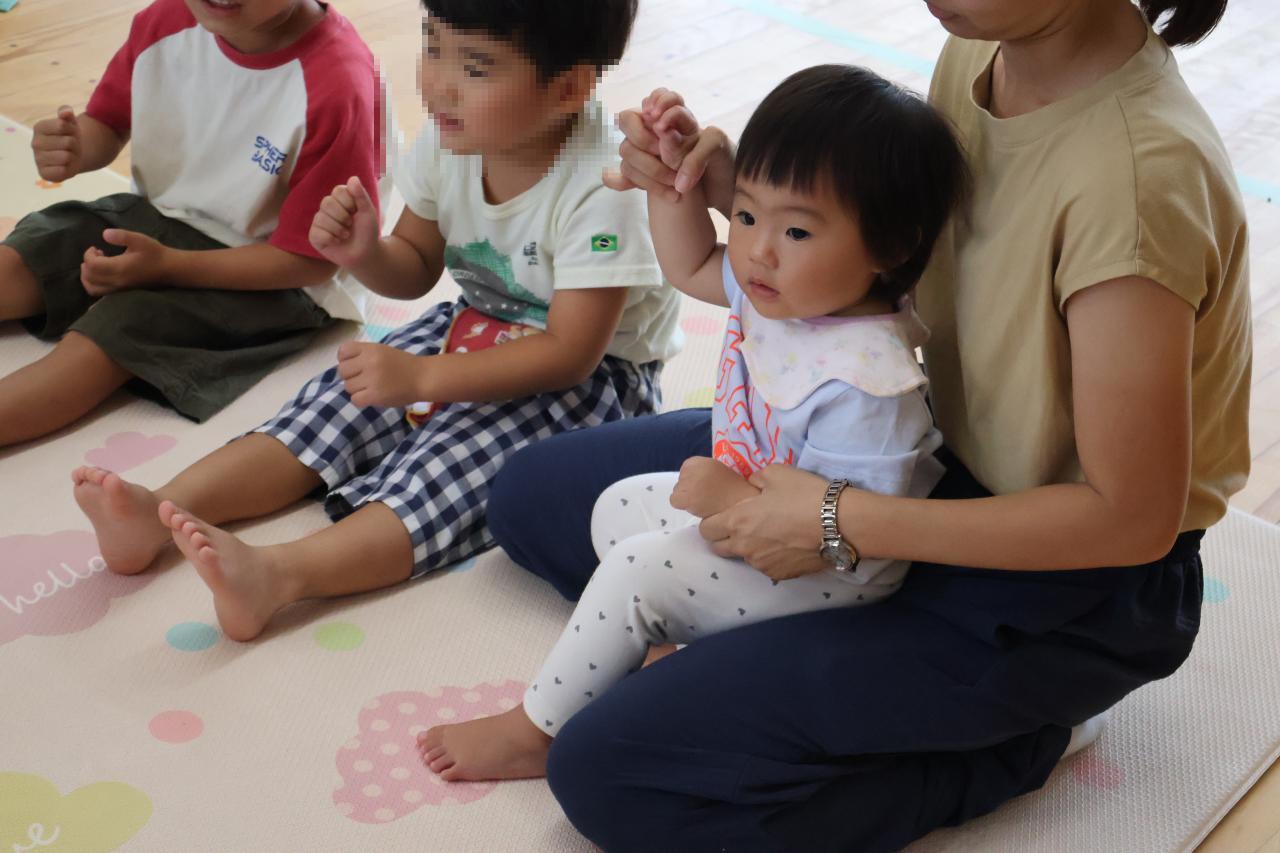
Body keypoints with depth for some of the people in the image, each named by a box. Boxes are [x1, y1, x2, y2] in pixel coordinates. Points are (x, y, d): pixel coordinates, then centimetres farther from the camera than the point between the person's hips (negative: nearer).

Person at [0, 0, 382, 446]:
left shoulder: (340, 86, -30)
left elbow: (310, 260, -22)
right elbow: (111, 118, 7)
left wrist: (167, 265, -26)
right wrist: (75, 150, -19)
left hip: (263, 278, -7)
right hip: (152, 214, 7)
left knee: (101, 342, -24)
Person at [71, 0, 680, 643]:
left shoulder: (601, 188, -28)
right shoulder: (450, 137, -7)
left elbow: (572, 351, -29)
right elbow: (416, 269, 7)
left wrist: (421, 377, -33)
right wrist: (365, 255, -18)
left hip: (595, 371, -7)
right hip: (477, 328, 7)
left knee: (457, 458, -30)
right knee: (338, 402, -10)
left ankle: (277, 573, -48)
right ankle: (157, 511, -22)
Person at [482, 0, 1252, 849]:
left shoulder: (1137, 171, -33)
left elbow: (1135, 518, -28)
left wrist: (840, 523, -25)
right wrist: (740, 189, -12)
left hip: (1063, 593, -8)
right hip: (946, 455, 9)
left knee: (613, 771, -17)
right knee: (535, 491, 12)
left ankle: (1005, 742, -4)